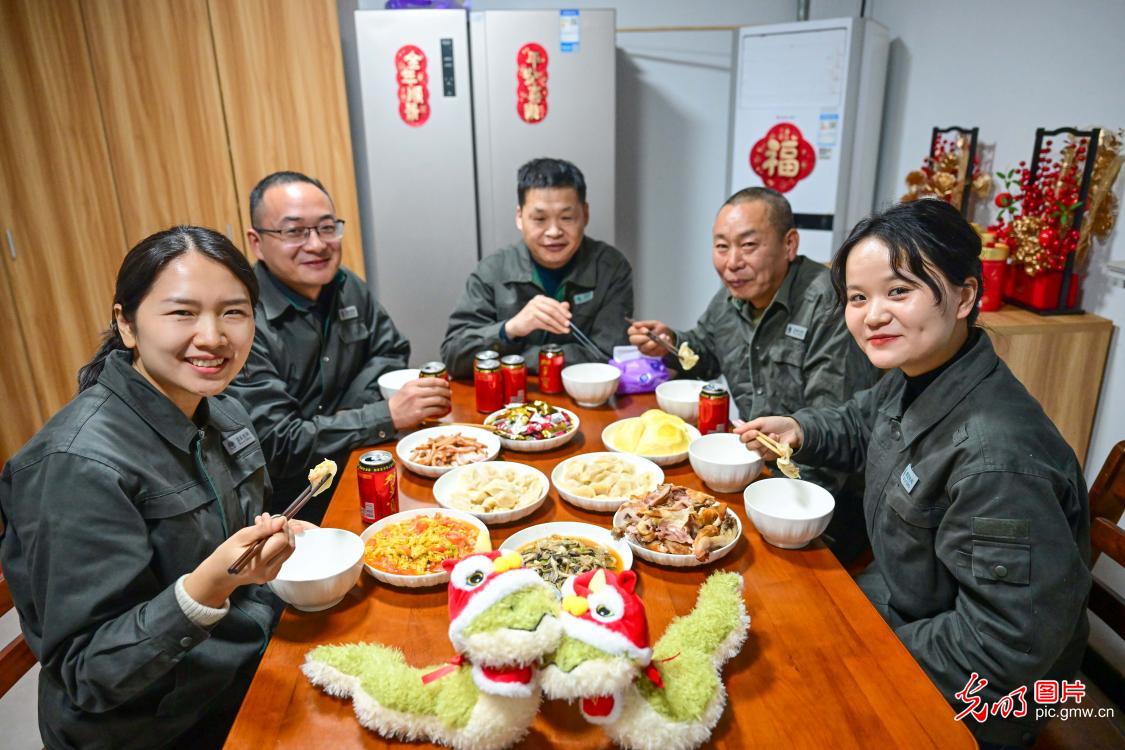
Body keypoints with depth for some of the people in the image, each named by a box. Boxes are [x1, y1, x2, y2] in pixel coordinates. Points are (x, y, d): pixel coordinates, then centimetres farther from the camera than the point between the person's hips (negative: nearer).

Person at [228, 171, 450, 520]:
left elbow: (391, 352, 9)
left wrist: (336, 422, -8)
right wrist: (387, 416, -24)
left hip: (350, 471, 8)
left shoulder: (347, 288, 1)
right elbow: (274, 445, -21)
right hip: (283, 507, -7)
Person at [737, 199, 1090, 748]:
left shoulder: (996, 459, -35)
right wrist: (800, 429, -4)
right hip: (897, 609, 7)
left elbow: (1007, 648, -31)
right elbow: (859, 423, 16)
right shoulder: (912, 379, -7)